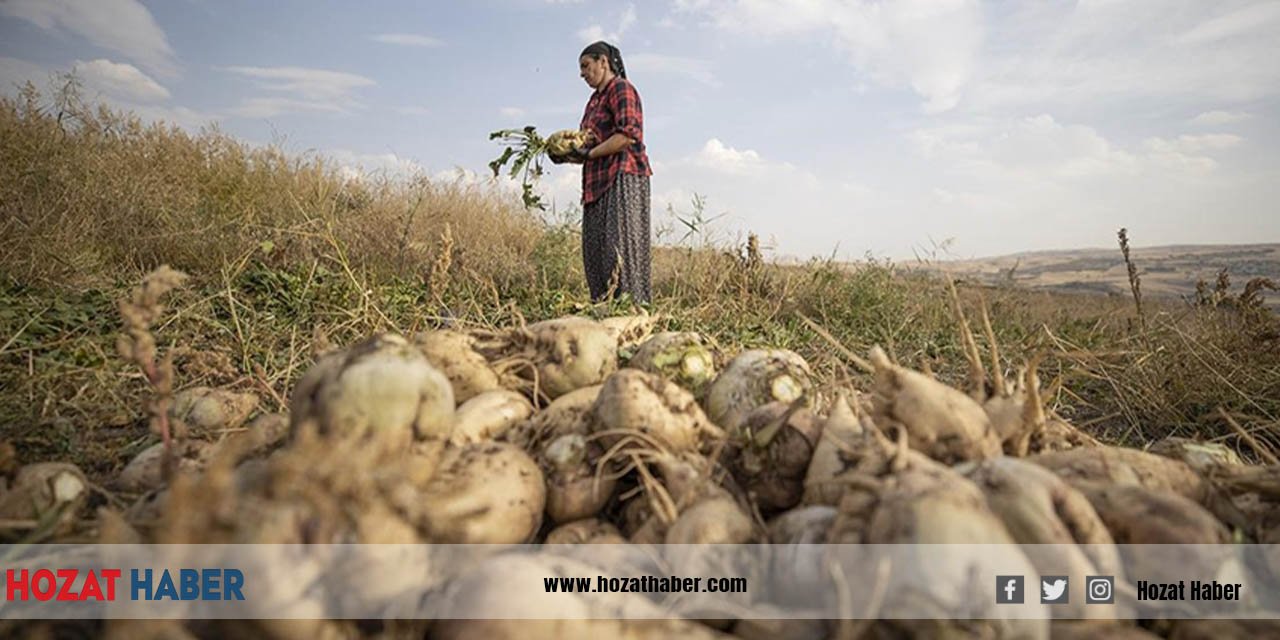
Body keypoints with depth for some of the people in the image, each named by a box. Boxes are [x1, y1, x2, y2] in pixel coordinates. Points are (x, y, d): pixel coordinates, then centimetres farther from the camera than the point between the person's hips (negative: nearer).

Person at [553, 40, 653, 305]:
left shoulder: (621, 88, -2)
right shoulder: (596, 98, 25)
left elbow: (628, 136, -16)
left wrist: (588, 154, -12)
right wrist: (570, 152, 4)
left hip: (623, 176, -9)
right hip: (599, 182, 9)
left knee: (620, 245, -13)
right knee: (595, 249, 3)